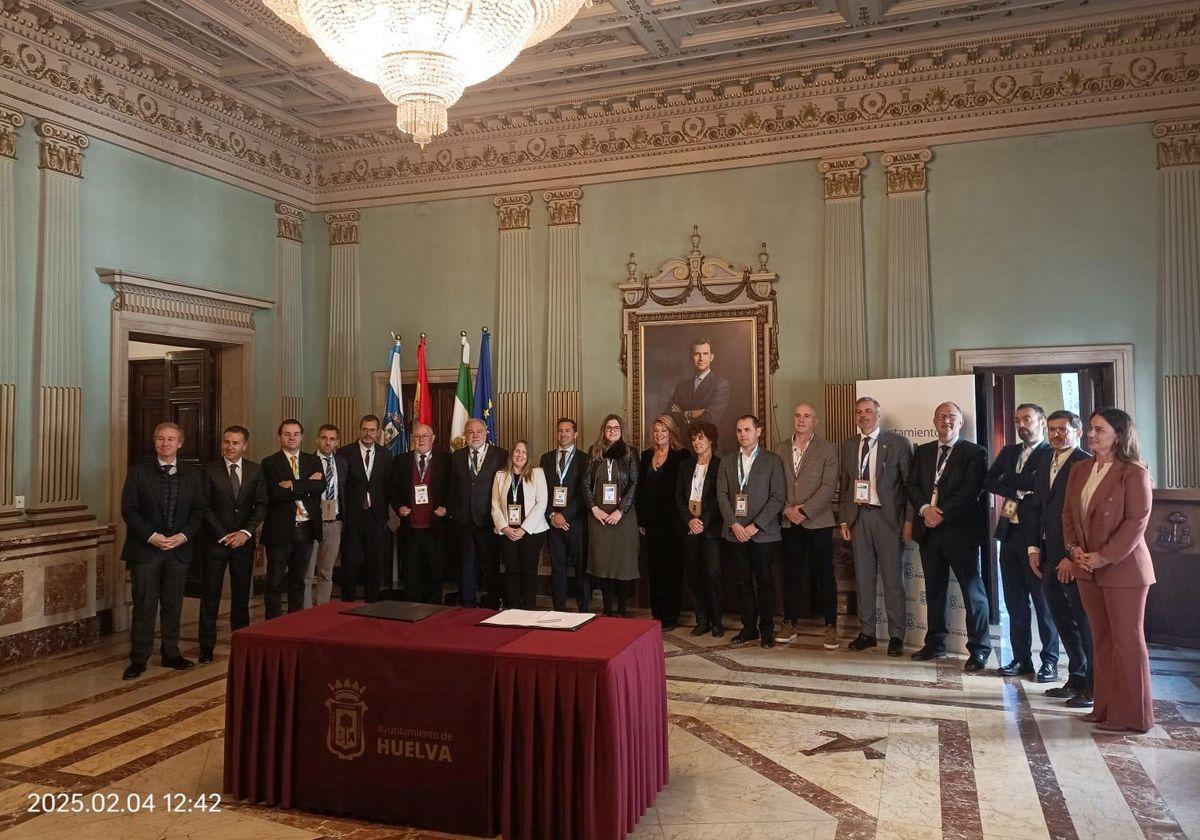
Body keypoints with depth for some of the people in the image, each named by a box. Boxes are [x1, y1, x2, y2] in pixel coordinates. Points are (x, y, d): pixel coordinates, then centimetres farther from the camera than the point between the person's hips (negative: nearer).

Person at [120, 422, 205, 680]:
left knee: (173, 605, 10)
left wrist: (183, 536, -9)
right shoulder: (138, 473, 1)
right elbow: (129, 510, -4)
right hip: (145, 549, -2)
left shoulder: (192, 475, 8)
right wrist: (151, 536, -14)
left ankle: (171, 654, 20)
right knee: (144, 605, 0)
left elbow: (198, 511, 6)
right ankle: (139, 659, 9)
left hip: (179, 549, 3)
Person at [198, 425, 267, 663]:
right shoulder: (210, 471, -3)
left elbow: (261, 505, 2)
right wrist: (223, 536, -10)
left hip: (243, 540, 2)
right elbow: (205, 507, -5)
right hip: (215, 540, -2)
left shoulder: (255, 471, 4)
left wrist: (246, 532, -10)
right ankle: (206, 648, 10)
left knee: (242, 593, 8)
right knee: (210, 595, 2)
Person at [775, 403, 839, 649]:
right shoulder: (781, 449, 10)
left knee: (825, 575, 2)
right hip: (789, 523, 3)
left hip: (818, 521, -3)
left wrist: (804, 511, -16)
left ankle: (831, 627, 10)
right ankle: (791, 623, 19)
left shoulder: (827, 449, -1)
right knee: (790, 575, 9)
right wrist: (787, 509, -8)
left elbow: (828, 486, -10)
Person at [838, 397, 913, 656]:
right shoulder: (848, 445, 11)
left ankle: (896, 635, 10)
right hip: (858, 517, 4)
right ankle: (867, 632, 18)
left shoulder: (898, 443, -1)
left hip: (887, 517, -4)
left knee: (893, 577, 0)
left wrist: (909, 520, -7)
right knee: (863, 577, 8)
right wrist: (843, 520, 8)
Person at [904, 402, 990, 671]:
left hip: (960, 529, -5)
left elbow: (971, 490, -11)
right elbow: (912, 485, 7)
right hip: (928, 529, 5)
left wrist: (942, 514, -16)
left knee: (972, 590, -2)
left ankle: (978, 649, 6)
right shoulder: (922, 452, 15)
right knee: (934, 590, 12)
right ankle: (935, 644, 22)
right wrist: (925, 509, -11)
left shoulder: (975, 453, -1)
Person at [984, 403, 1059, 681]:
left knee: (1043, 601, 2)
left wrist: (1010, 488, -9)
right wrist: (1019, 492, -9)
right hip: (1010, 533, 6)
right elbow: (988, 481, 4)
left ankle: (1049, 660, 11)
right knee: (1015, 602, 10)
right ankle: (1021, 658, 18)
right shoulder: (1009, 452, 16)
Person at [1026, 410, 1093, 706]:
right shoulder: (1044, 461, 13)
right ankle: (1076, 679, 28)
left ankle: (1093, 687, 13)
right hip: (1050, 556, 8)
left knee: (1085, 623, 2)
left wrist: (1073, 556, -17)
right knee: (1063, 621, 15)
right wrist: (1034, 547, 9)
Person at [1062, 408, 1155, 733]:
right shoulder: (1080, 469, 10)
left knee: (1127, 640, 2)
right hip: (1088, 569, 7)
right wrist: (1073, 547, -1)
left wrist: (1105, 556, -17)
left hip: (1122, 568, -7)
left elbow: (1137, 522, -15)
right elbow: (1068, 512, 13)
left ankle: (1132, 715, 12)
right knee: (1102, 639, 13)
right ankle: (1105, 707, 22)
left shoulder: (1134, 473, -11)